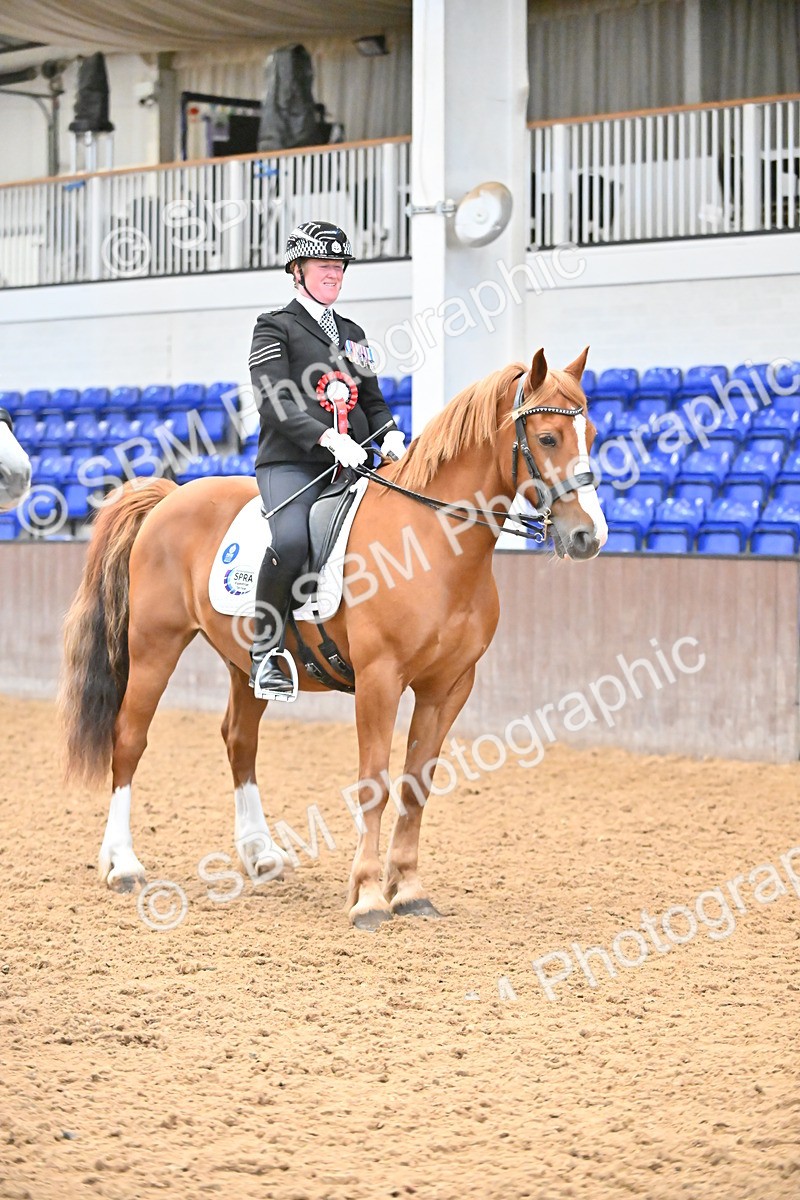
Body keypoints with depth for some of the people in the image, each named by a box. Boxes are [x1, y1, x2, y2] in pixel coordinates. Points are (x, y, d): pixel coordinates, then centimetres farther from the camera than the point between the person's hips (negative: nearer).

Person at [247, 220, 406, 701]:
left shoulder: (352, 334, 24)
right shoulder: (275, 328, 5)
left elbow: (373, 401, 24)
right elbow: (276, 404, -9)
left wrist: (390, 434, 1)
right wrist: (329, 439, -24)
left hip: (353, 465, 6)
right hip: (292, 464, -6)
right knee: (291, 541, -34)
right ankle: (266, 649, -17)